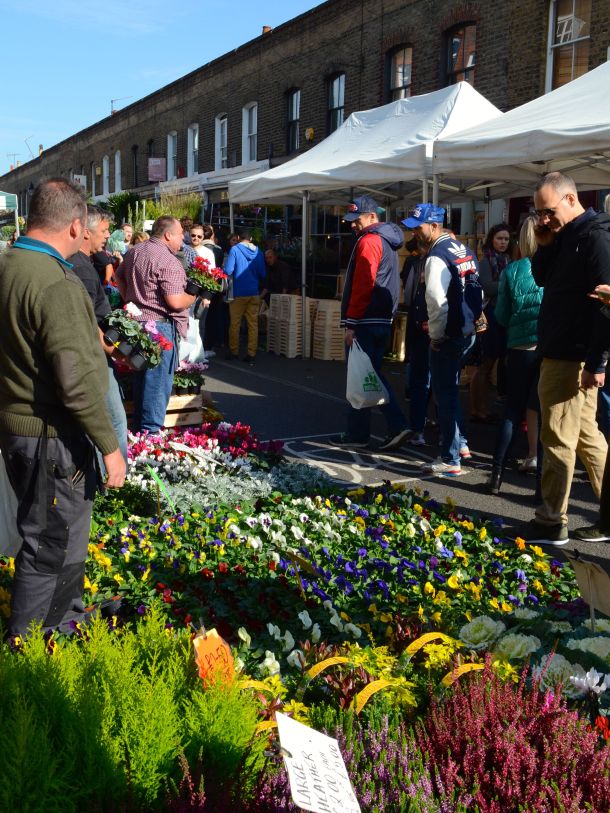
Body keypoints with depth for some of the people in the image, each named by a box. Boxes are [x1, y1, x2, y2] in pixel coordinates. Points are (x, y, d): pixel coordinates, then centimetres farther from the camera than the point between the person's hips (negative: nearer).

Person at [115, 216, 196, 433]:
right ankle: (150, 431, 5)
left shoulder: (134, 252, 10)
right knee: (158, 381, 0)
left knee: (140, 378, 18)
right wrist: (193, 296, -6)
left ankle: (138, 428, 28)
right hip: (160, 326, -9)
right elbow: (175, 302, -23)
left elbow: (119, 277, 23)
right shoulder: (168, 262, -18)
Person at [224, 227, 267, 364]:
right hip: (254, 292, 3)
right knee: (253, 324, 4)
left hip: (238, 292, -3)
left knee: (234, 323, 9)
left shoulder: (235, 250, -7)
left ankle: (233, 351, 17)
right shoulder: (258, 251, 3)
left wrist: (232, 278, 7)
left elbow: (228, 271, -13)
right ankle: (251, 354, 3)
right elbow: (262, 273, 6)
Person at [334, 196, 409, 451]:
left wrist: (351, 324, -17)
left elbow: (361, 286, -19)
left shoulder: (368, 241, -12)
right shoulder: (387, 241, 18)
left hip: (365, 322, -10)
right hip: (383, 321, 10)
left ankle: (357, 434, 7)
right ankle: (397, 425, 7)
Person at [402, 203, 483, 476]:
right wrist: (471, 321, 19)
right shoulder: (463, 249, 12)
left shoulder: (437, 257, -17)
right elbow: (477, 291, 16)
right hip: (468, 331, 9)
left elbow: (437, 301, -24)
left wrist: (436, 335, -12)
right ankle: (460, 444, 31)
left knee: (445, 395, -1)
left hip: (448, 337, -9)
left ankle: (451, 460, 4)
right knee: (450, 389, 22)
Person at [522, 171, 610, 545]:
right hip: (560, 355, 10)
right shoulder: (565, 236, 13)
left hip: (572, 358, -10)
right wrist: (546, 246, 3)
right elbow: (542, 278, 21)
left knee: (558, 440, -3)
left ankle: (552, 524, 7)